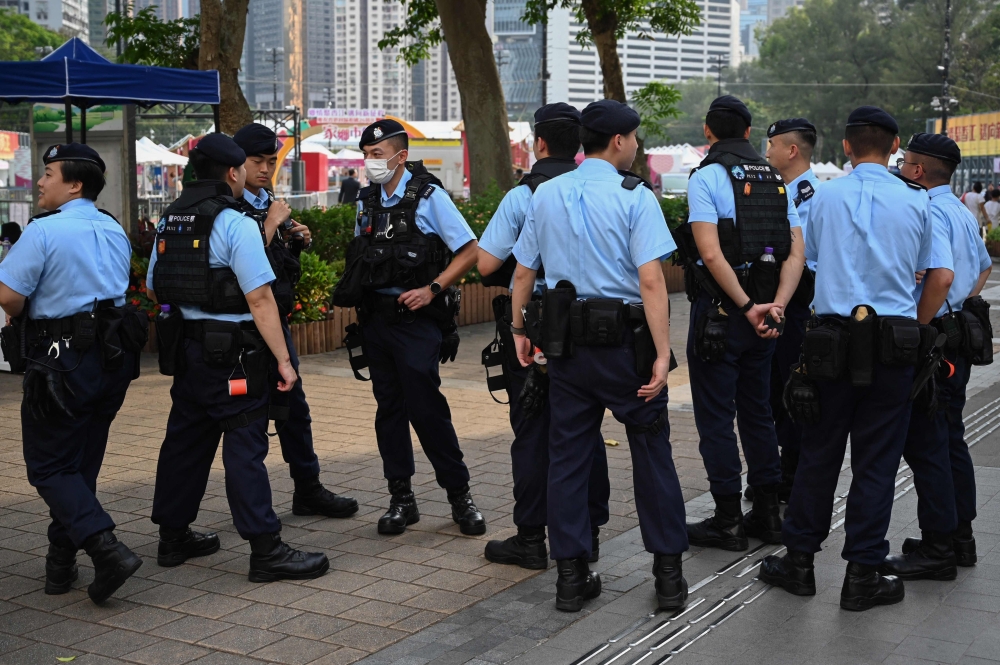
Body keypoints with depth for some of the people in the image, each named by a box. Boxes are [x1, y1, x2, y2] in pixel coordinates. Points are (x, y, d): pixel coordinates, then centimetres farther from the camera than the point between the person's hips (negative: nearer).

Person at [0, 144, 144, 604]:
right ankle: (61, 563, 25)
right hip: (113, 358, 7)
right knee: (83, 464, 16)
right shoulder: (116, 232, 9)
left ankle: (107, 548, -15)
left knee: (50, 467, 2)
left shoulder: (44, 231, -14)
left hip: (62, 360, -7)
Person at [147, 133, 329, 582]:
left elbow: (152, 287, 18)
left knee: (185, 439, 16)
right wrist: (283, 359, -17)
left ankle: (173, 536, 26)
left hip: (184, 347, 8)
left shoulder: (170, 220, 10)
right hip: (230, 352, -8)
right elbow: (260, 298, -19)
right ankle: (266, 550, -3)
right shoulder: (235, 224, -14)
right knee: (245, 446, -6)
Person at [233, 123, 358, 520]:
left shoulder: (270, 205, 13)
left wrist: (297, 241, 4)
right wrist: (271, 224, -20)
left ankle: (308, 491, 24)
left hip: (277, 320, 9)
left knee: (294, 408, 14)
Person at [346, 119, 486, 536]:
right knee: (389, 408, 8)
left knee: (426, 407, -8)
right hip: (375, 318, 6)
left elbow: (469, 251, -8)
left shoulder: (429, 196, -6)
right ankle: (401, 498, 17)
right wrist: (351, 286, 4)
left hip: (416, 318, -6)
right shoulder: (366, 201, 12)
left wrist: (432, 290, -16)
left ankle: (459, 494, 6)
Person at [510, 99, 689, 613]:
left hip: (567, 343, 4)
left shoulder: (546, 194, 6)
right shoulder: (634, 197, -9)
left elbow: (523, 272, 9)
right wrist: (662, 354, -15)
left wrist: (519, 329, 21)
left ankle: (571, 577, 14)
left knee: (568, 455, 10)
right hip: (625, 341, -4)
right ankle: (668, 574, 15)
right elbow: (650, 281, -17)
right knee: (651, 455, 8)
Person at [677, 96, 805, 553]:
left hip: (718, 310, -6)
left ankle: (727, 522, 6)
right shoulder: (777, 180, 10)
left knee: (716, 417, 1)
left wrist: (748, 308, -16)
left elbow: (712, 254, -20)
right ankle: (768, 513, 21)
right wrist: (776, 305, -9)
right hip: (761, 313, 6)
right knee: (757, 411, 15)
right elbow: (795, 251, 1)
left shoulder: (706, 177, -9)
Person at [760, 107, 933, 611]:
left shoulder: (824, 197, 2)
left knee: (819, 454, 10)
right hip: (894, 343, -1)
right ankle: (862, 574, 10)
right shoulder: (915, 202, 1)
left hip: (833, 339, 1)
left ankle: (799, 560, 19)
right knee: (876, 461, 5)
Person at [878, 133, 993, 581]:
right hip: (959, 339, 10)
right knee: (951, 440, 16)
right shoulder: (962, 212, 15)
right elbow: (984, 267, 30)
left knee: (924, 444, -4)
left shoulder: (929, 212, -16)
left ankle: (937, 550, 0)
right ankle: (959, 536, 25)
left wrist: (917, 327, -21)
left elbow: (942, 275, -31)